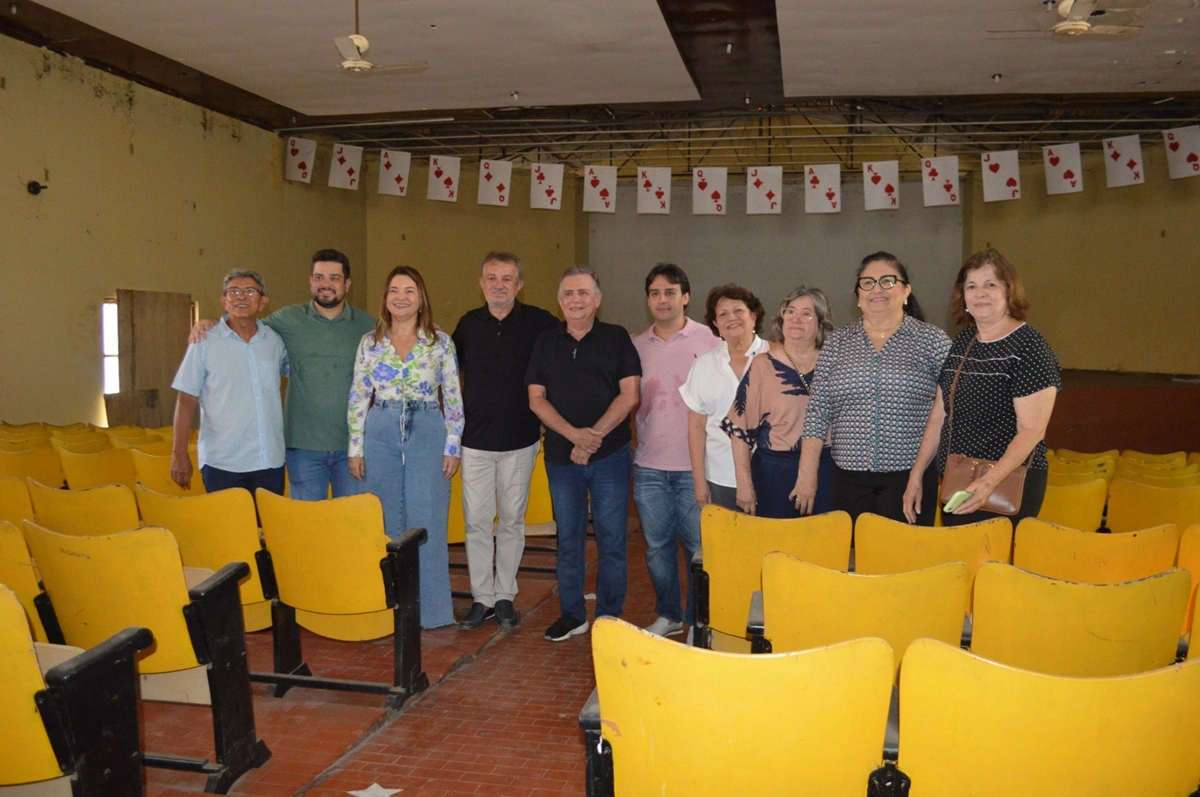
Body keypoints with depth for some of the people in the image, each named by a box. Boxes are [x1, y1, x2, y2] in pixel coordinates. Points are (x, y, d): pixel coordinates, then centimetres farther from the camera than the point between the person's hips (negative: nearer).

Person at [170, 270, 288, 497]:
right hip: (222, 464, -3)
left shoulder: (275, 341, 5)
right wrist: (179, 453, -4)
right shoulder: (204, 342, -3)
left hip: (271, 461, 3)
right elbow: (186, 400, -1)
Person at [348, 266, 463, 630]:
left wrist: (452, 447, -2)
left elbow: (454, 398, 2)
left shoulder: (441, 342, 1)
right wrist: (355, 448, 3)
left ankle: (430, 607, 10)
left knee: (427, 522, -2)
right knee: (386, 523, 7)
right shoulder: (370, 343, 6)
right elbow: (357, 397, 7)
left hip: (428, 434, -2)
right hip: (380, 434, 2)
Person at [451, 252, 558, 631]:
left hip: (520, 440, -1)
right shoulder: (468, 324, 3)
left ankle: (505, 596, 22)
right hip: (475, 439, 2)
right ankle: (481, 598, 16)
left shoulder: (539, 323, -5)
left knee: (512, 521, 9)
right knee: (476, 522, 5)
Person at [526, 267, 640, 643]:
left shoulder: (616, 338, 2)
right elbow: (536, 398, 3)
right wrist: (573, 434, -13)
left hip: (610, 455, -2)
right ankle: (572, 614, 23)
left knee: (611, 540, 2)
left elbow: (629, 395, -5)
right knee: (568, 539, 10)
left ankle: (609, 618, 15)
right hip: (561, 456, 3)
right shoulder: (545, 342, 9)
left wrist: (593, 436, -13)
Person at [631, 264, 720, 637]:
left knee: (699, 546, 3)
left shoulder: (708, 342, -3)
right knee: (657, 545, 13)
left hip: (695, 466, -4)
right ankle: (668, 614, 29)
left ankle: (699, 620, 19)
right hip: (649, 466, 4)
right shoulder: (636, 346, 8)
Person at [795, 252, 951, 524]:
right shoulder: (837, 343, 6)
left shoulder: (932, 340, 0)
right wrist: (807, 473, 0)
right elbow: (818, 412, 5)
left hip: (912, 476, -2)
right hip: (850, 478, 2)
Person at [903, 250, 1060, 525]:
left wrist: (990, 481, -28)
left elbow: (1032, 430, -17)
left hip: (1007, 485, -6)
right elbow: (939, 417, 12)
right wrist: (916, 474, 8)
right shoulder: (961, 344, 9)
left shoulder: (1029, 347, -12)